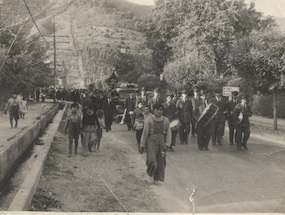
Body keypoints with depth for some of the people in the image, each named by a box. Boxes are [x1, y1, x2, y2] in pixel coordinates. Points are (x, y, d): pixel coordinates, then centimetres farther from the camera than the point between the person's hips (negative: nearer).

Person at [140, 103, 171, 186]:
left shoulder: (166, 120, 8)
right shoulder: (149, 119, -2)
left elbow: (168, 133, 7)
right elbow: (145, 132, -1)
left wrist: (167, 144, -3)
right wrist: (142, 145, -1)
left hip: (162, 141, 4)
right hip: (152, 140, -3)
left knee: (161, 161, 5)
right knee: (151, 159, -16)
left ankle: (156, 179, 20)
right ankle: (150, 176, 10)